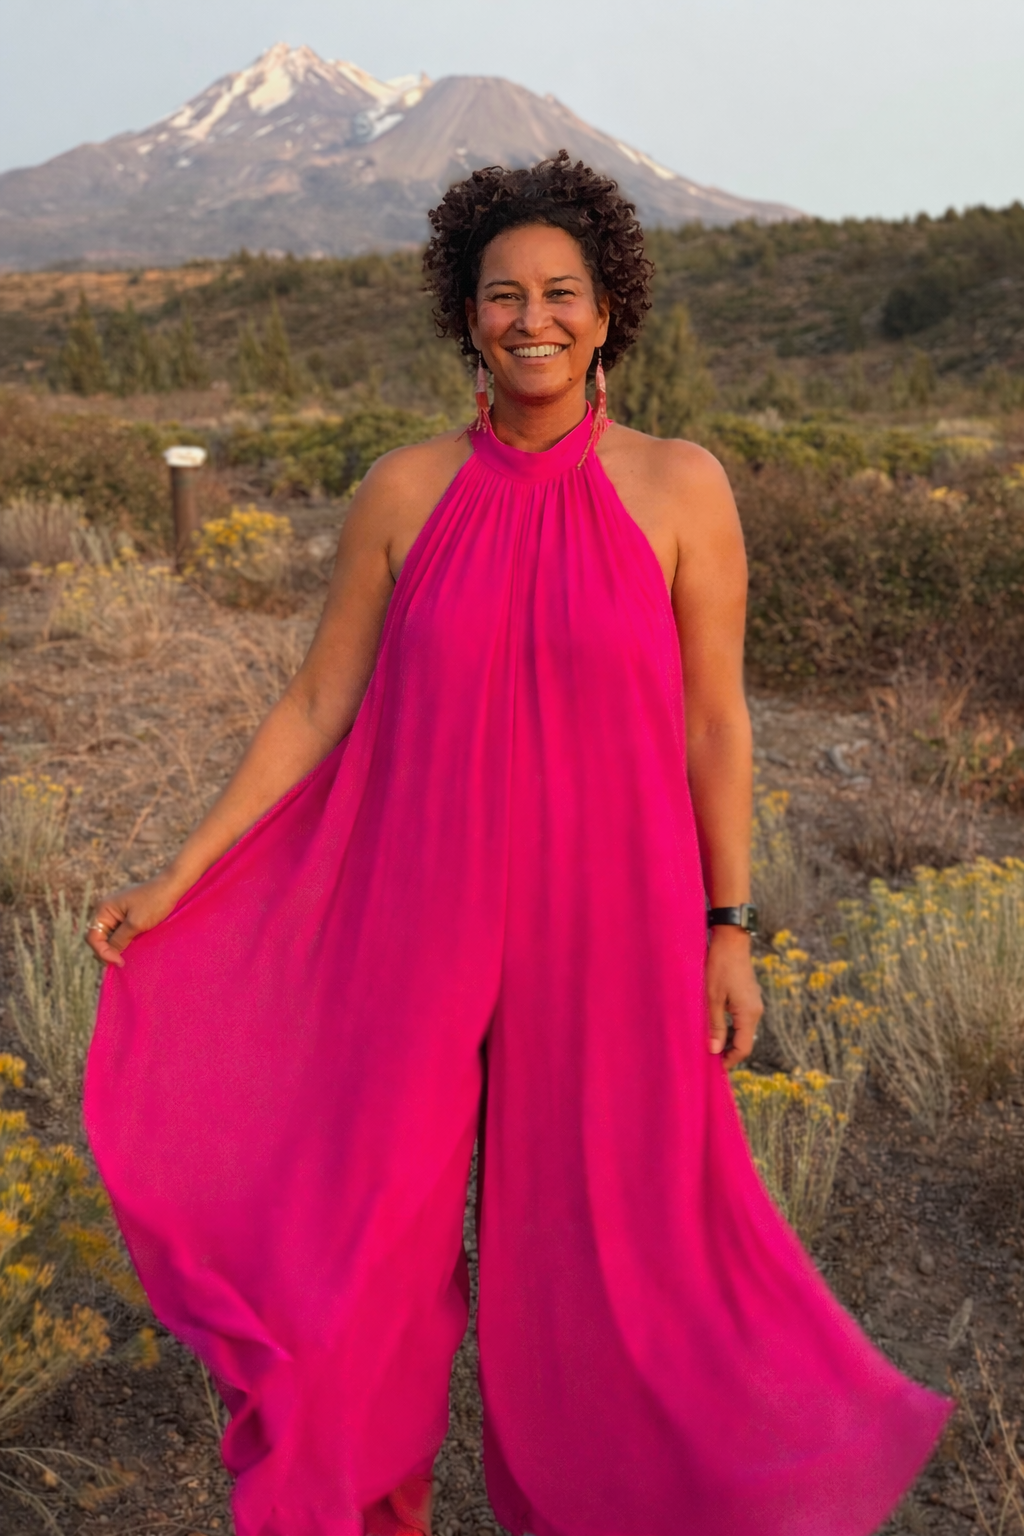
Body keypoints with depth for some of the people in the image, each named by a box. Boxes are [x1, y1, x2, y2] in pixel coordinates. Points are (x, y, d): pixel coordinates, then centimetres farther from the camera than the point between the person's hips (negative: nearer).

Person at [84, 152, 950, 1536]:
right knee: (368, 1215, 8)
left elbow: (715, 721, -2)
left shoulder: (681, 486, -6)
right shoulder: (404, 490, -2)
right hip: (429, 914, 2)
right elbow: (317, 708, 0)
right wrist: (175, 879, -3)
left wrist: (729, 930, -3)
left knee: (603, 1221, 14)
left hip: (605, 916, -1)